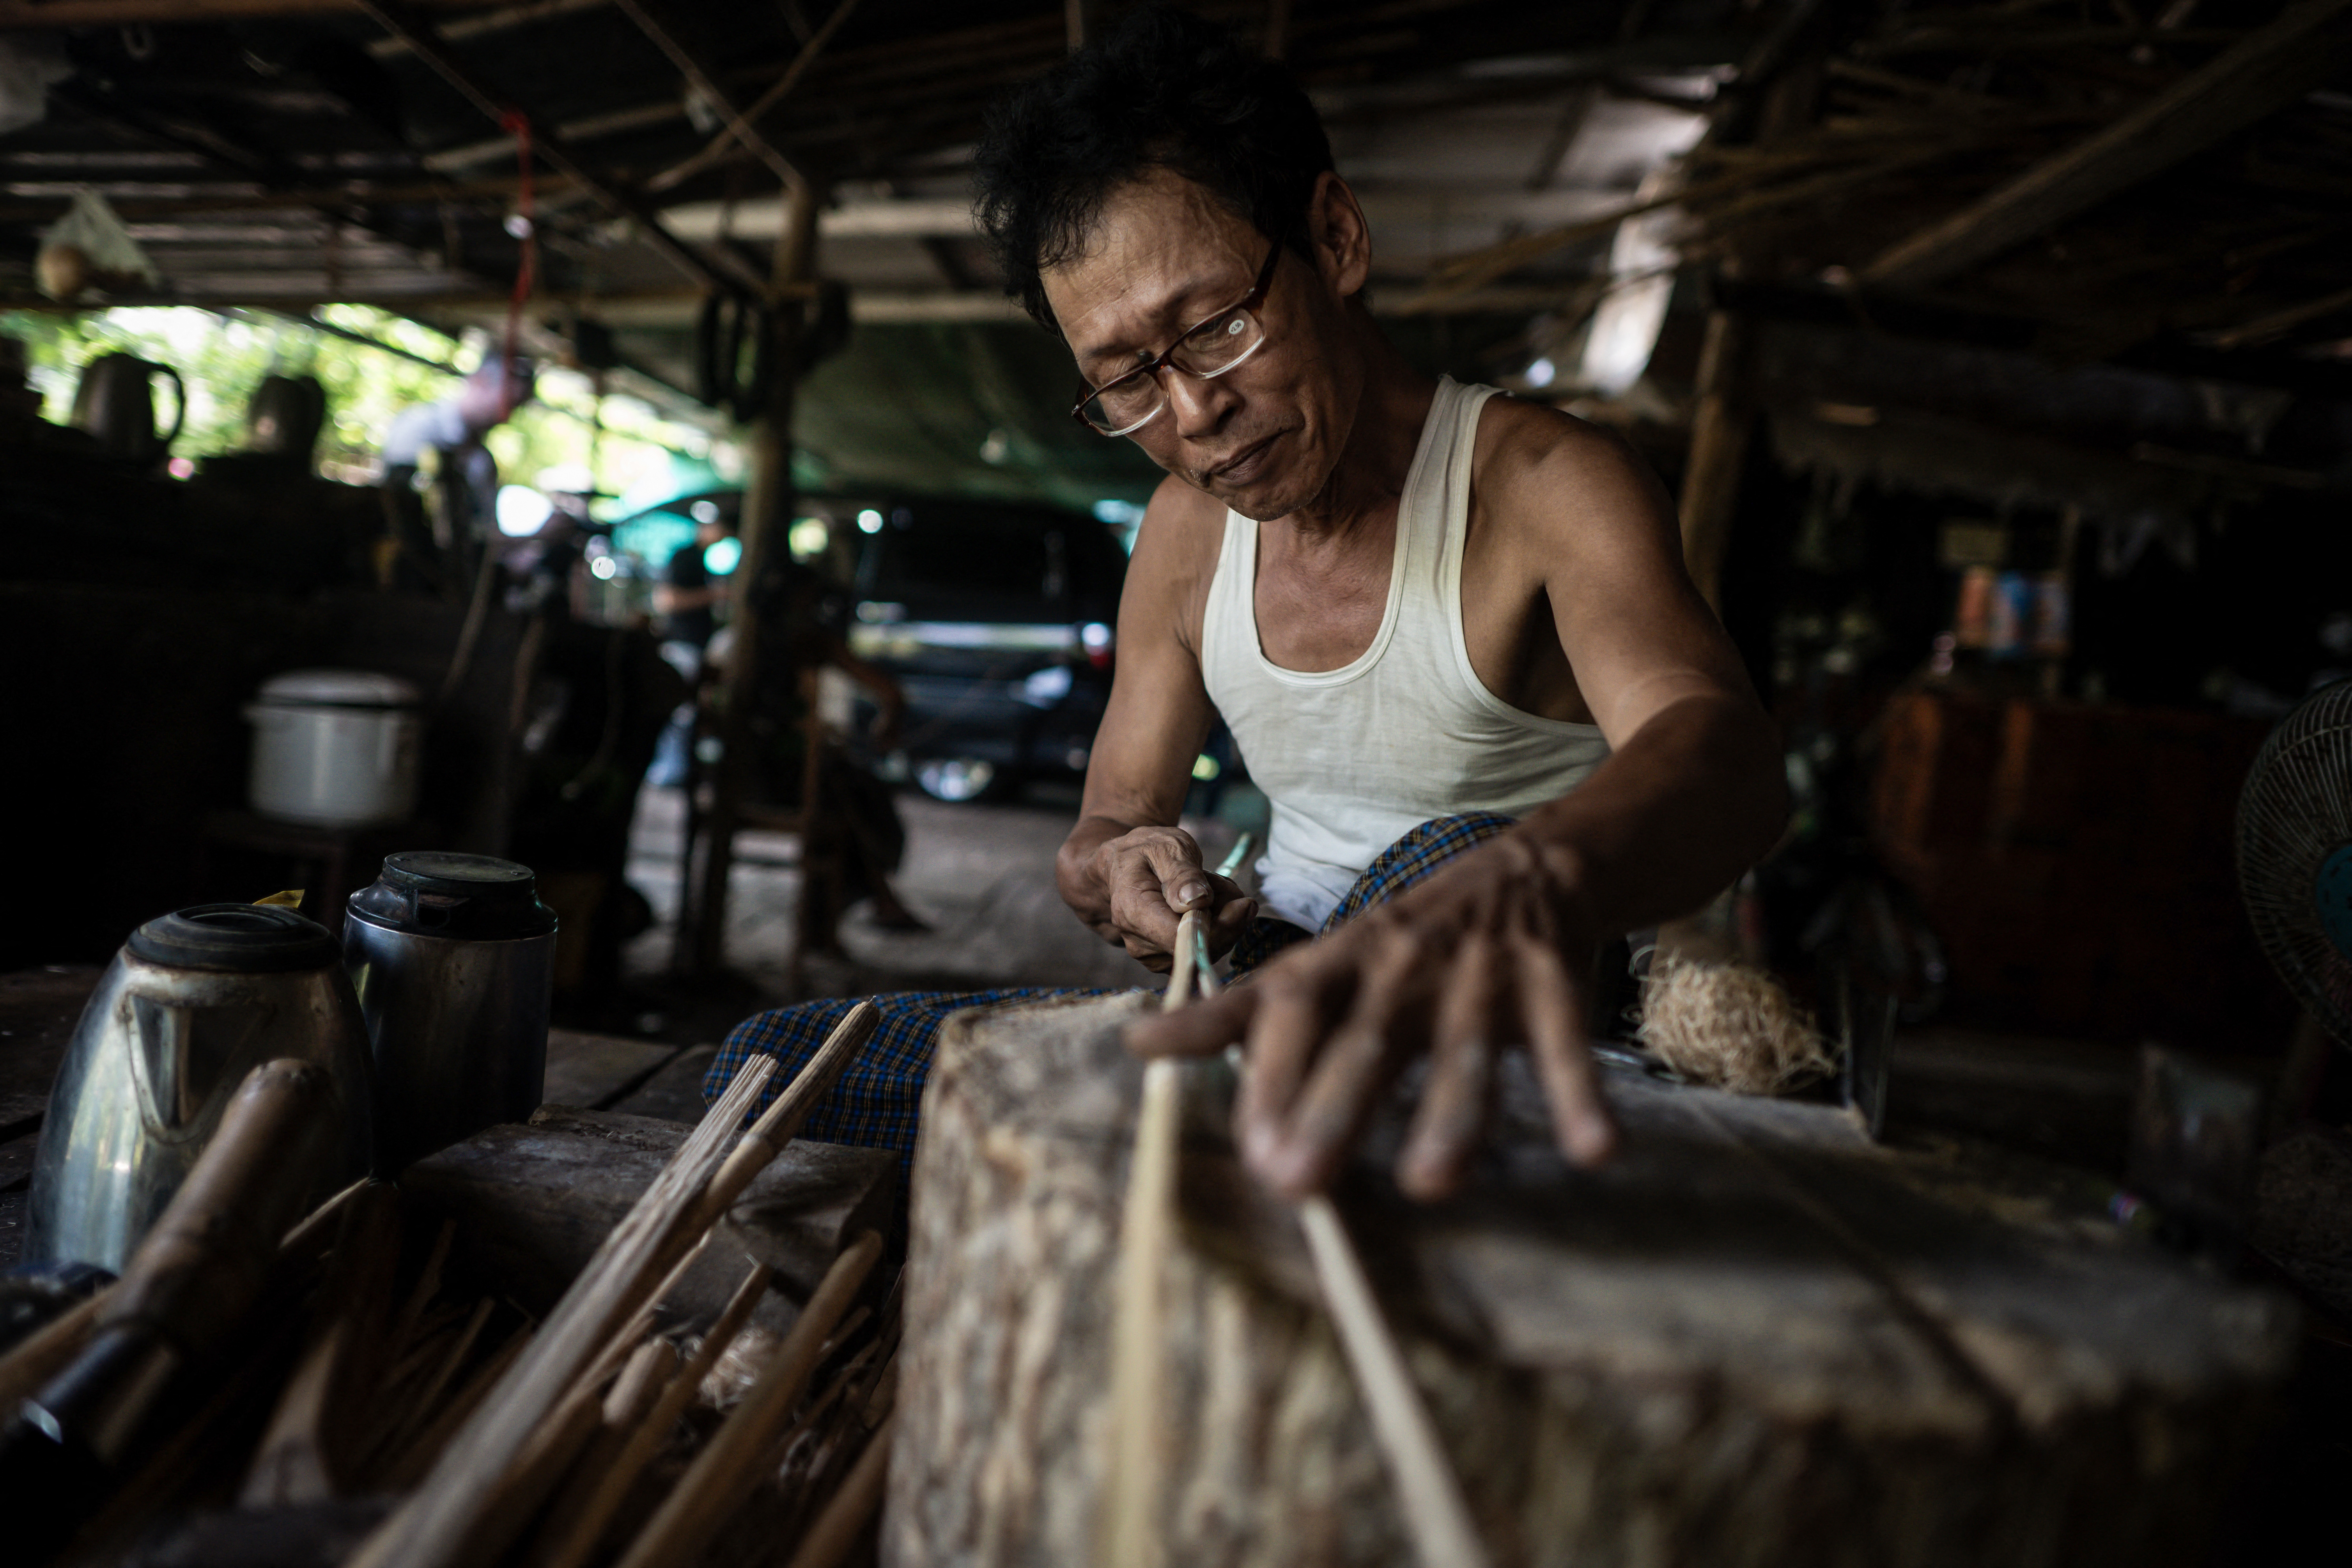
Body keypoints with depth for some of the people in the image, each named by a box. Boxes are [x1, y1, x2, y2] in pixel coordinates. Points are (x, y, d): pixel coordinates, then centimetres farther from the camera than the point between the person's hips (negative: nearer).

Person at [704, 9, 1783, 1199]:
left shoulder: (1539, 486, -16)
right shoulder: (1184, 533, 4)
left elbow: (1721, 745, -35)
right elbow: (1115, 811, 11)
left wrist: (1527, 890, -60)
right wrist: (1117, 867, -16)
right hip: (1274, 994, 5)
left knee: (1448, 867, -41)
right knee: (766, 1067, -3)